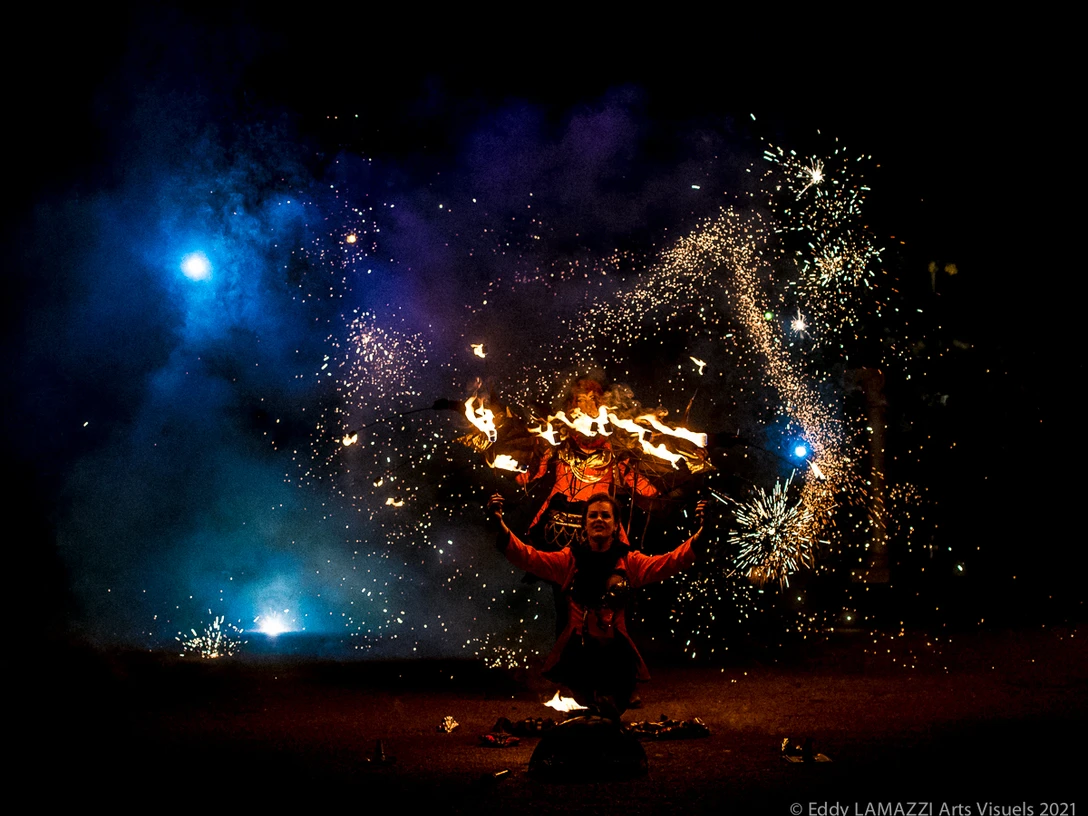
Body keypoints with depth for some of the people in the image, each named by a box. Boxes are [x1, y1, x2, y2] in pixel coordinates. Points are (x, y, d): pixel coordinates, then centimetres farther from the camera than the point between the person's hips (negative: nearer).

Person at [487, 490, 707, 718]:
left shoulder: (629, 562, 0)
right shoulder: (570, 559, 0)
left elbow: (669, 562, -13)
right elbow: (528, 557, -11)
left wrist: (698, 537, -29)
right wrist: (500, 525, -26)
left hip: (615, 652, 0)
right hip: (577, 651, 0)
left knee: (611, 713, 15)